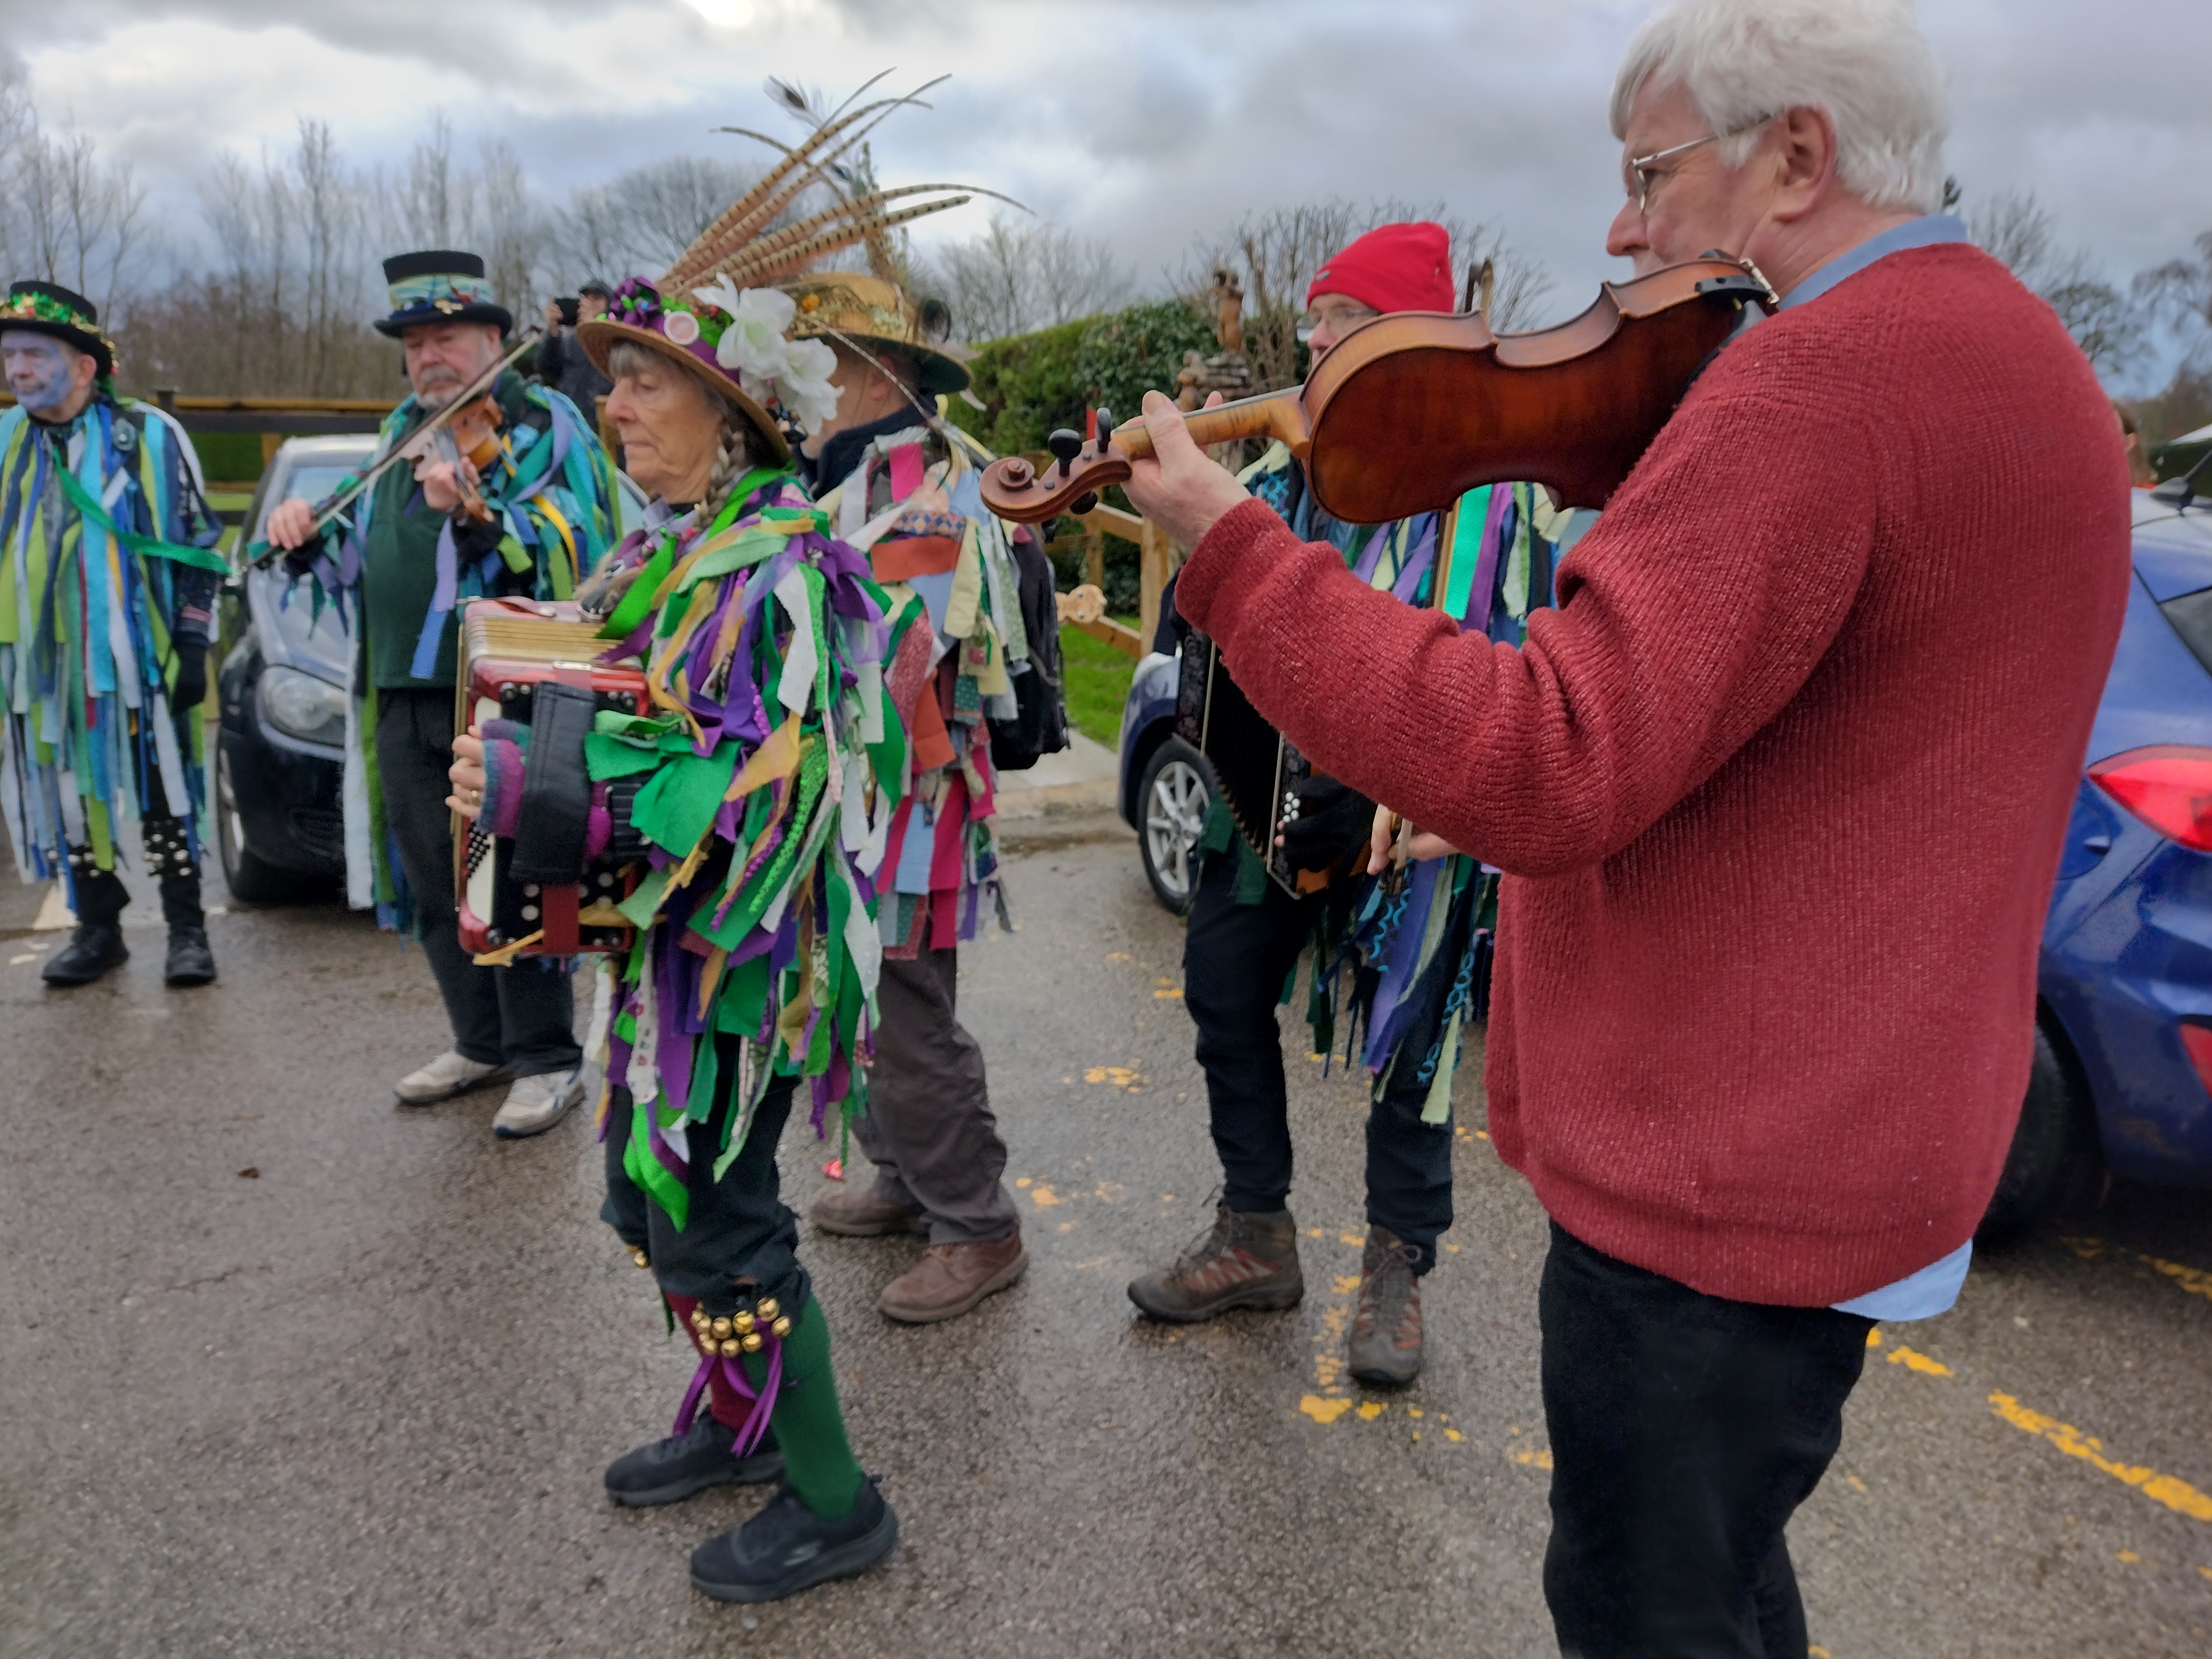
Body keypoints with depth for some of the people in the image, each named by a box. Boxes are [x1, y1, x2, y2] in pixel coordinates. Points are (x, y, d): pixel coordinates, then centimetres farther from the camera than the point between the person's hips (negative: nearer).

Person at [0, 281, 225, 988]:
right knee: (67, 800, 9)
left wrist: (193, 645, -5)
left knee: (162, 798, 2)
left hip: (137, 659, -4)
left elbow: (197, 547, 0)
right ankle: (97, 930, 22)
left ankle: (187, 930, 12)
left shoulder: (149, 435, -2)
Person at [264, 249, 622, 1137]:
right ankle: (481, 1043, 28)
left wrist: (478, 517, -33)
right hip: (405, 697, 8)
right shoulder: (403, 431, 20)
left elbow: (575, 545, -19)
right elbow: (367, 558, 26)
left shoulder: (545, 424, -3)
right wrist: (311, 539, 7)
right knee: (433, 886, 13)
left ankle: (548, 1060, 9)